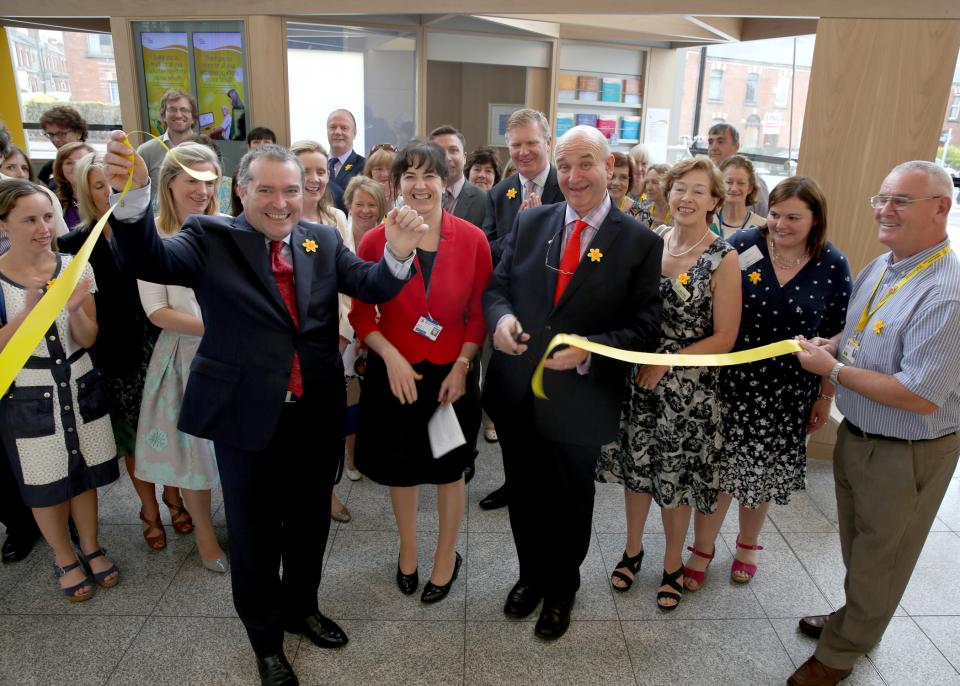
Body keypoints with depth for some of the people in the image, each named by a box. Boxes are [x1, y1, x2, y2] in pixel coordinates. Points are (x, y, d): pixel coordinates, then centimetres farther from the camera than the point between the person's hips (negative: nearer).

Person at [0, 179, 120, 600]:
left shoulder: (74, 267, -7)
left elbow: (88, 340, -5)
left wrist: (74, 310, -25)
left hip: (80, 388, 2)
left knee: (85, 474, 16)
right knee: (46, 484, 13)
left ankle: (91, 548, 37)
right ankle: (64, 558, 35)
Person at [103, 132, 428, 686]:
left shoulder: (323, 240, 3)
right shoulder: (211, 238, -6)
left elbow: (373, 287, -7)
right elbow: (148, 261, -23)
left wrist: (399, 253, -28)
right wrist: (132, 195, -42)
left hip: (318, 415, 3)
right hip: (248, 417, -3)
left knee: (310, 523, 22)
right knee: (254, 535, 15)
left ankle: (302, 608, 49)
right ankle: (266, 639, 39)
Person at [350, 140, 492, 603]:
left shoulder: (473, 240, -9)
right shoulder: (376, 241, -9)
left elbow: (479, 313, -3)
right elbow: (362, 314, -4)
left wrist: (461, 366, -12)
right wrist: (391, 356, -17)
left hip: (451, 374, 0)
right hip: (395, 373, 1)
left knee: (449, 468, 16)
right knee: (401, 466, 19)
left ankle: (446, 556, 40)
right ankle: (407, 549, 45)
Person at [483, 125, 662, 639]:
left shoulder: (640, 242, -9)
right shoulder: (529, 222, 2)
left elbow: (644, 329, -11)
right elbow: (496, 286, 5)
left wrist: (589, 350, -27)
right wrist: (500, 317, -18)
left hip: (579, 400, -3)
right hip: (515, 396, 3)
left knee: (569, 505, 18)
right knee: (523, 496, 21)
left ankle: (561, 588, 46)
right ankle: (531, 574, 49)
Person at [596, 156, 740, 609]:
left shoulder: (723, 258, -13)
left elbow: (724, 338, -12)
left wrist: (666, 363, -16)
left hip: (688, 388, -4)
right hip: (638, 377, 4)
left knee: (676, 476, 11)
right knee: (635, 465, 15)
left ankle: (673, 564, 34)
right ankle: (632, 550, 38)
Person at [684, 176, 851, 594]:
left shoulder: (832, 265, -5)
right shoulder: (742, 245, -9)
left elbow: (835, 336, 2)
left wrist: (826, 396, 4)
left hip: (789, 391, 1)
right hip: (731, 382, -1)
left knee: (765, 471, 15)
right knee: (718, 466, 7)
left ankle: (747, 544, 42)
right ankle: (702, 549, 29)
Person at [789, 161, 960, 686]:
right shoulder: (879, 267, 0)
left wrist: (833, 368, -23)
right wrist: (830, 345, -5)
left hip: (906, 455, -8)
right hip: (855, 435, 8)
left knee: (878, 562, 15)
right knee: (856, 548, 26)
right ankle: (854, 622, 49)